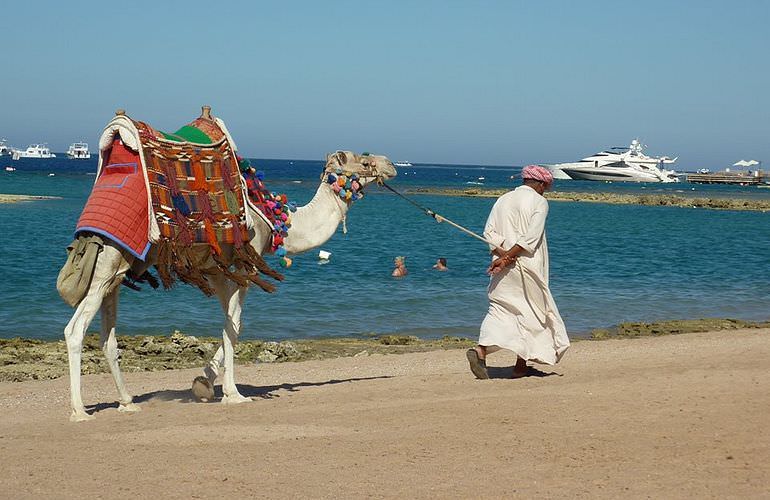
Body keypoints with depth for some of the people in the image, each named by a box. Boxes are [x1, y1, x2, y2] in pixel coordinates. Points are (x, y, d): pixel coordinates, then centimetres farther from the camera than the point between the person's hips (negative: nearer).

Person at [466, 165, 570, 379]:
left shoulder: (503, 199, 13)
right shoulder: (539, 202, -3)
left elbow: (489, 231, 2)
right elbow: (531, 237, -16)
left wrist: (502, 254, -8)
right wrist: (507, 257, -15)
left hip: (503, 267, 4)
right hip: (527, 267, -4)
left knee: (499, 310, 3)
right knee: (531, 311, 10)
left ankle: (481, 350, -22)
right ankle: (521, 365, 12)